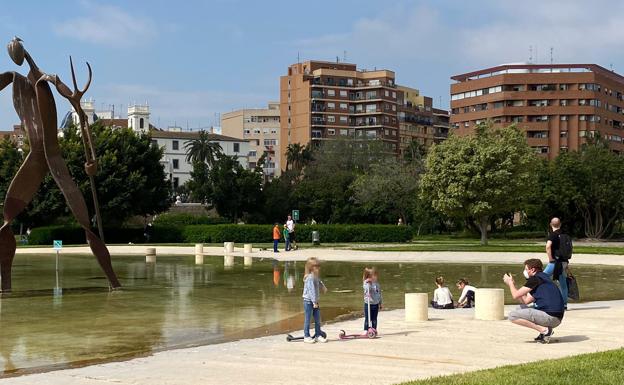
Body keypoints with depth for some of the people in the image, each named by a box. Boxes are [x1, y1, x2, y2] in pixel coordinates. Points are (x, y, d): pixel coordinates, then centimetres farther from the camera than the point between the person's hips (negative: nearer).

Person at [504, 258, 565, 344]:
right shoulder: (543, 278, 23)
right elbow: (525, 301, 23)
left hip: (550, 317, -10)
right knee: (522, 308, 24)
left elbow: (516, 295, -4)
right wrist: (512, 284, 28)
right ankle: (545, 330, 8)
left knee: (512, 316, -9)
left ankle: (544, 330, -12)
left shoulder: (535, 279, -6)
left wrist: (510, 283, 15)